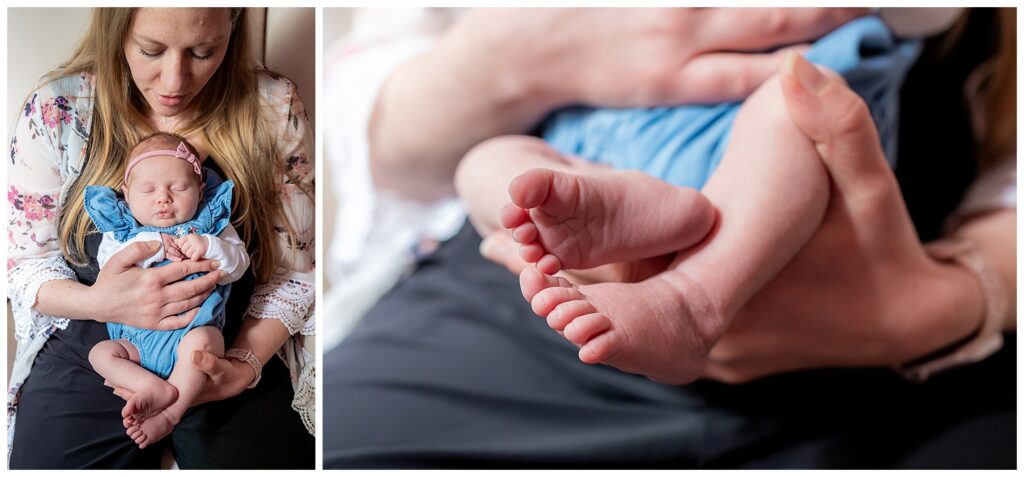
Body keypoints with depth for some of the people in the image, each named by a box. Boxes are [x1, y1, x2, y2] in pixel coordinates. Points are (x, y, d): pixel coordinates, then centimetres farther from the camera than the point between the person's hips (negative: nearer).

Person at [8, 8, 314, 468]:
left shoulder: (274, 107, -9)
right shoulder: (55, 111, -8)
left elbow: (292, 269, -4)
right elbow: (24, 264, 0)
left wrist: (245, 365, -21)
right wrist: (97, 302, -23)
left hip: (235, 367, 0)